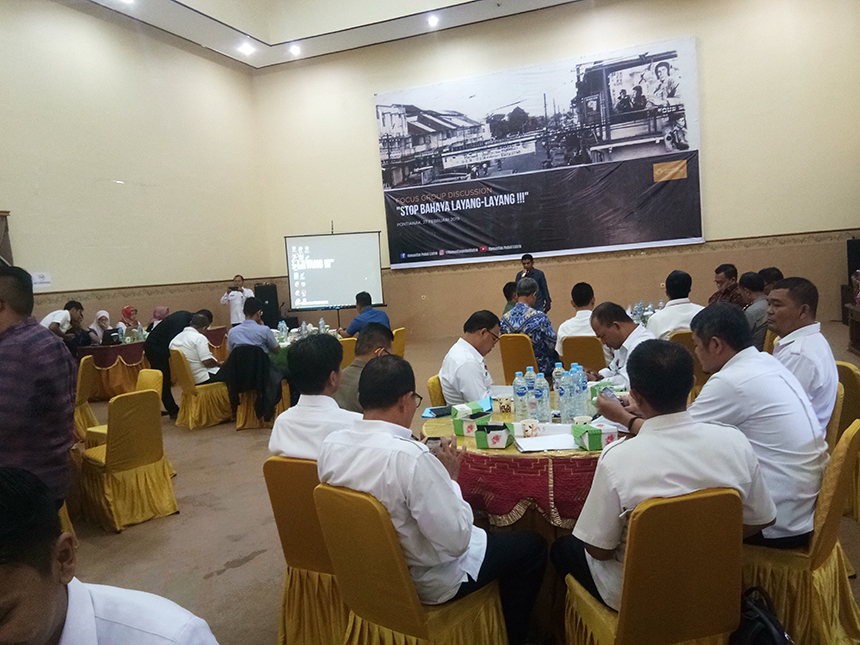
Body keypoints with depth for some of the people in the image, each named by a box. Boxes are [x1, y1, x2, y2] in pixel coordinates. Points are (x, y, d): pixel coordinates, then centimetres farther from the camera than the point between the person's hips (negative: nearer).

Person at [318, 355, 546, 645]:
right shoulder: (411, 457, -36)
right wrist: (448, 477, -15)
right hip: (423, 582, -7)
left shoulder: (331, 444, -12)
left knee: (482, 533, 30)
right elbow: (456, 541, -28)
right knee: (532, 545, 11)